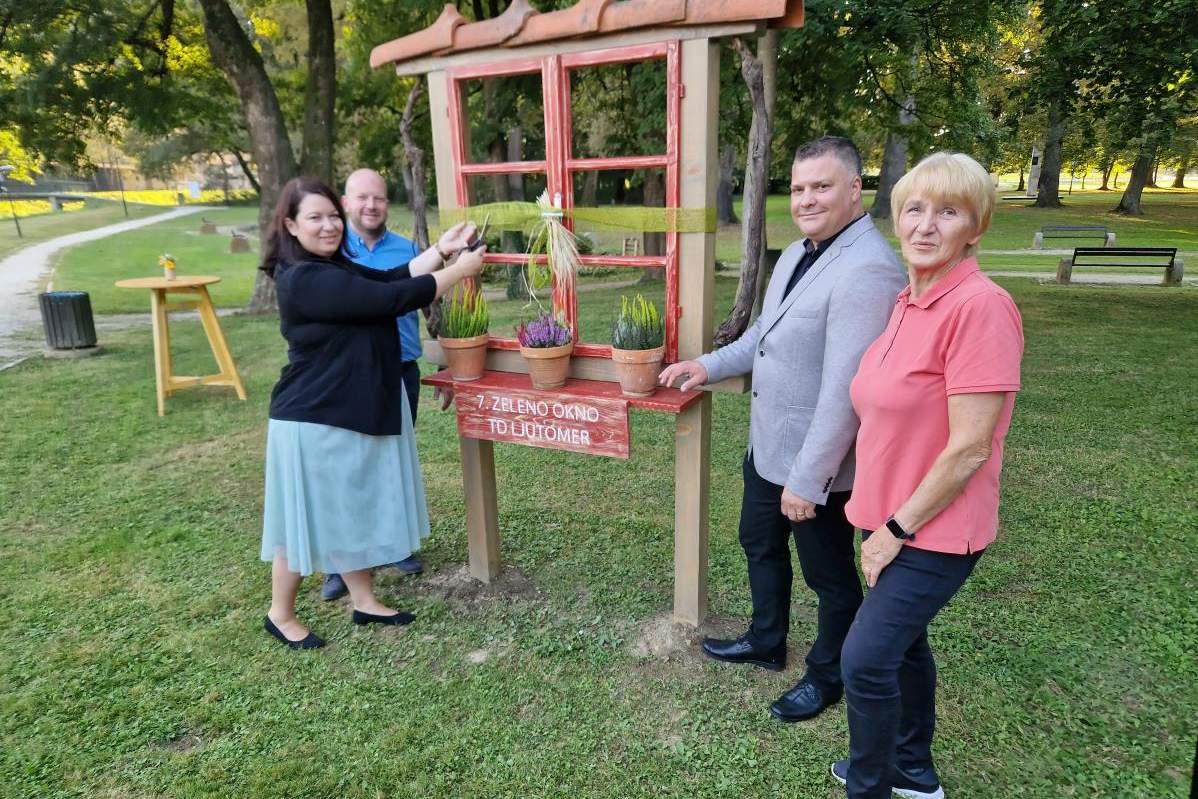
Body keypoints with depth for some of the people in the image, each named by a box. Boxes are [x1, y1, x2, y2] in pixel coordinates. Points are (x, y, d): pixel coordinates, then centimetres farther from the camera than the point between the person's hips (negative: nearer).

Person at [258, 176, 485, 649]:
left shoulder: (334, 266, 12)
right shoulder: (306, 279, -22)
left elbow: (391, 279, 5)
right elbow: (390, 298, -26)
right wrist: (459, 271, -19)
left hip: (357, 410, 10)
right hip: (315, 419, -10)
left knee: (355, 511, 17)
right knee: (308, 518, 5)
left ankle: (363, 602, 31)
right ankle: (280, 615, 25)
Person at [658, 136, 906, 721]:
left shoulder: (867, 271, -26)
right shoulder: (798, 253, 5)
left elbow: (845, 388, -29)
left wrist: (807, 479, -27)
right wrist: (710, 365, 10)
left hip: (816, 462, -9)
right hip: (767, 445, 9)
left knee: (829, 575, 13)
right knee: (760, 544, 25)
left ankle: (827, 676, 38)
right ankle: (766, 642, 49)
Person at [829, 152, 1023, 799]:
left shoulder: (979, 307, -22)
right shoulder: (910, 302, 6)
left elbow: (969, 448, -23)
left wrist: (898, 529, -15)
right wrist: (883, 521, 13)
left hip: (934, 530, -8)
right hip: (893, 517, 9)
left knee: (865, 660, -5)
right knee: (903, 643, 22)